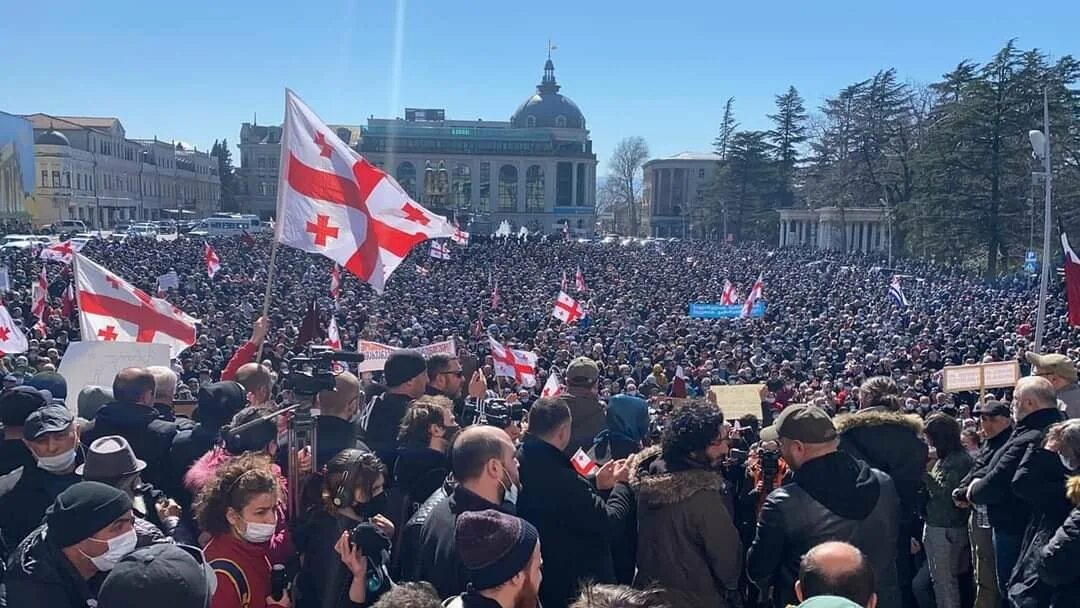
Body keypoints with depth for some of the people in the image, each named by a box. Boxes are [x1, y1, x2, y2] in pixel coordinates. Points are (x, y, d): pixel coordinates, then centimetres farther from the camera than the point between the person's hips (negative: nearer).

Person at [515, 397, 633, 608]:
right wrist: (621, 484, -8)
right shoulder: (560, 480, -33)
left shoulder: (521, 464, -5)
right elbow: (609, 523, -23)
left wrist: (599, 487, 5)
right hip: (576, 586, -8)